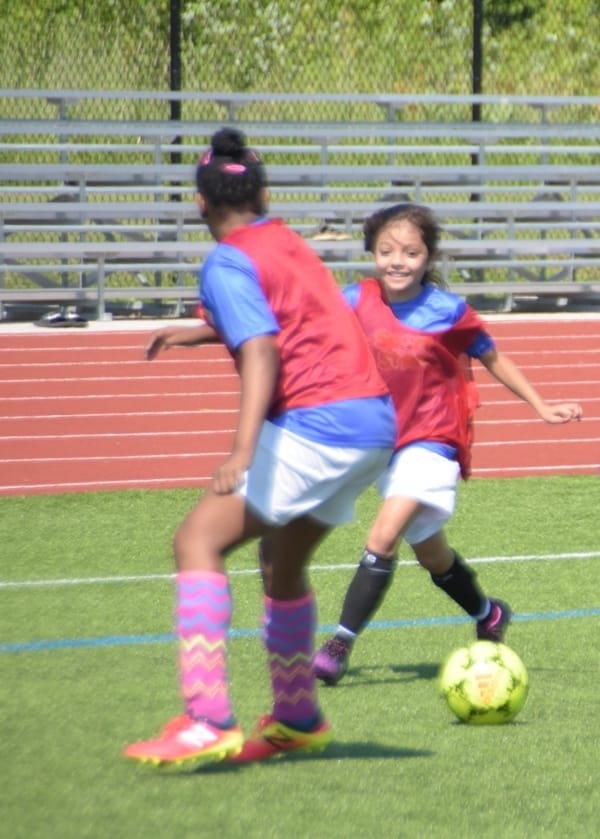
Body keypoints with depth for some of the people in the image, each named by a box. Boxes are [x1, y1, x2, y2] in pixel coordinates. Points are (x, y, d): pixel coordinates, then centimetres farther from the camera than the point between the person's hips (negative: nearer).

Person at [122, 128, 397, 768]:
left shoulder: (227, 264, -6)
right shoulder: (288, 243, 18)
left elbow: (262, 351, -21)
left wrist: (243, 451, -30)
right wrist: (201, 332, 47)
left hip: (317, 422, -9)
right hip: (377, 420, 9)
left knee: (198, 540, -11)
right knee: (285, 562, 25)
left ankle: (209, 722, -23)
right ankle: (297, 720, 37)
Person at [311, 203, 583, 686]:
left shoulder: (448, 311, -11)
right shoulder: (359, 301, -5)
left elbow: (493, 359, 2)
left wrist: (542, 408, 5)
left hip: (431, 441, -5)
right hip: (382, 442, 5)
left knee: (383, 539, -22)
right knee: (431, 554, 21)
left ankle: (341, 645, -22)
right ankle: (488, 616, 46)